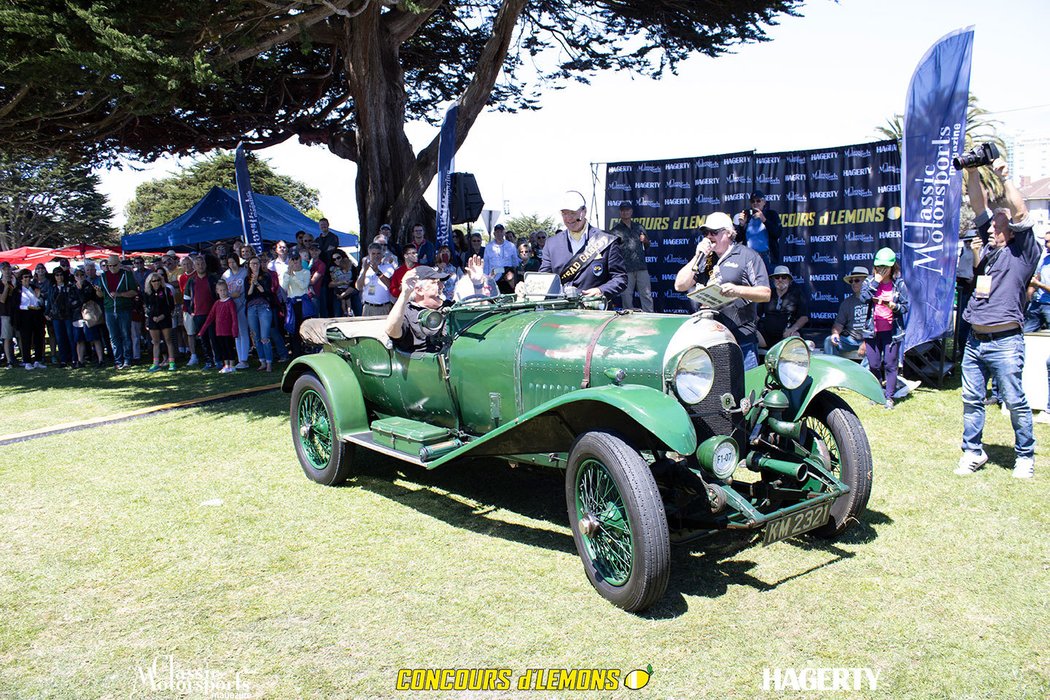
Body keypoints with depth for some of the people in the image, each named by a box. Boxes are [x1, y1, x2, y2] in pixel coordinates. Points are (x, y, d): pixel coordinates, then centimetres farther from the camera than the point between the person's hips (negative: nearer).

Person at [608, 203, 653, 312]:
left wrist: (645, 241, 4)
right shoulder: (616, 230, 6)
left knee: (646, 295, 0)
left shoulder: (639, 227, 17)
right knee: (627, 297, -2)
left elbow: (647, 246, 24)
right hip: (625, 269, -3)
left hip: (641, 267, 3)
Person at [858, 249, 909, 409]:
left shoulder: (899, 284, 2)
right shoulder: (869, 281, 5)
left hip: (892, 331, -2)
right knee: (873, 365, 7)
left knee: (890, 365, -1)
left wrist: (894, 306, -19)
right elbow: (863, 298, -14)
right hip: (872, 330, 2)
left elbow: (905, 307, 1)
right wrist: (876, 281, -13)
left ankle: (889, 396, 8)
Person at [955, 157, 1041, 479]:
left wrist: (1005, 177, -9)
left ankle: (1025, 456, 15)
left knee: (1015, 402, 1)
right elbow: (979, 207, 13)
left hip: (1005, 342, -6)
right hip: (975, 340, 6)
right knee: (972, 399, 9)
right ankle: (973, 452, 18)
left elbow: (1020, 215, -12)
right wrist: (972, 173, 5)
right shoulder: (988, 248, 15)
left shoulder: (1023, 252, 1)